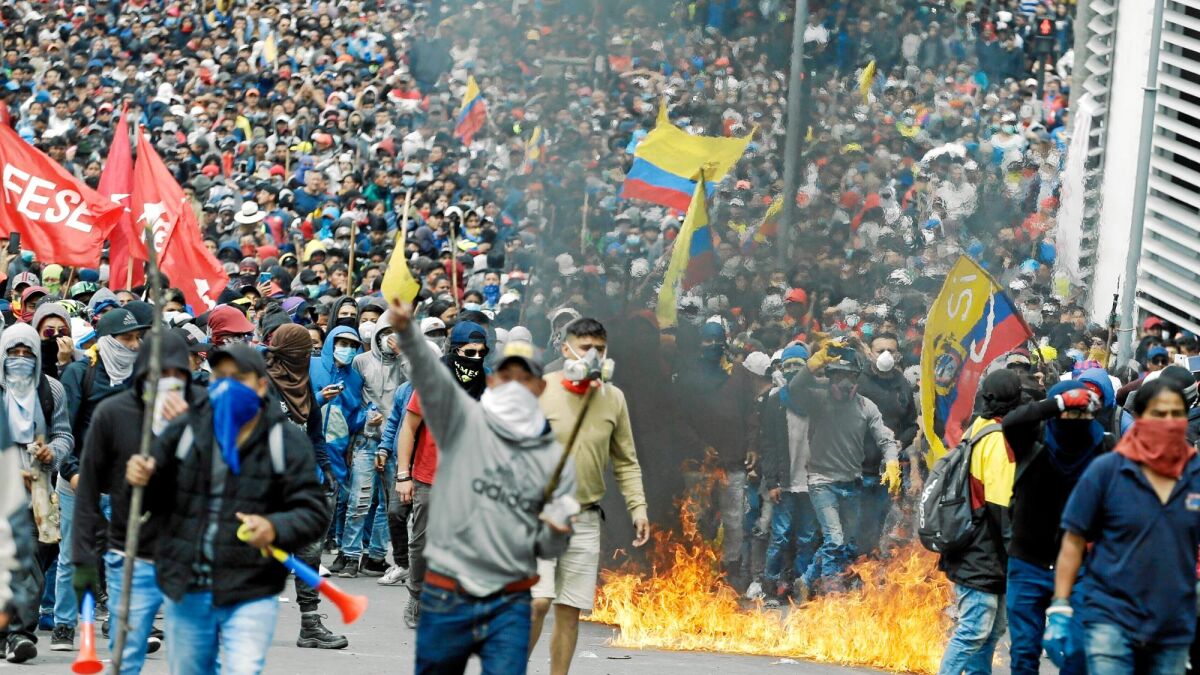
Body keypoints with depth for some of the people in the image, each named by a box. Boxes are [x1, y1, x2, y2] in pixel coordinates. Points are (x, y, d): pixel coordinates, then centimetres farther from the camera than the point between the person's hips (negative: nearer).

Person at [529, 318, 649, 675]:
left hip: (584, 519, 4)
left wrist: (637, 507, 4)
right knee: (537, 601, -14)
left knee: (569, 612, 5)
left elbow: (626, 461, 13)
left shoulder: (613, 398, 6)